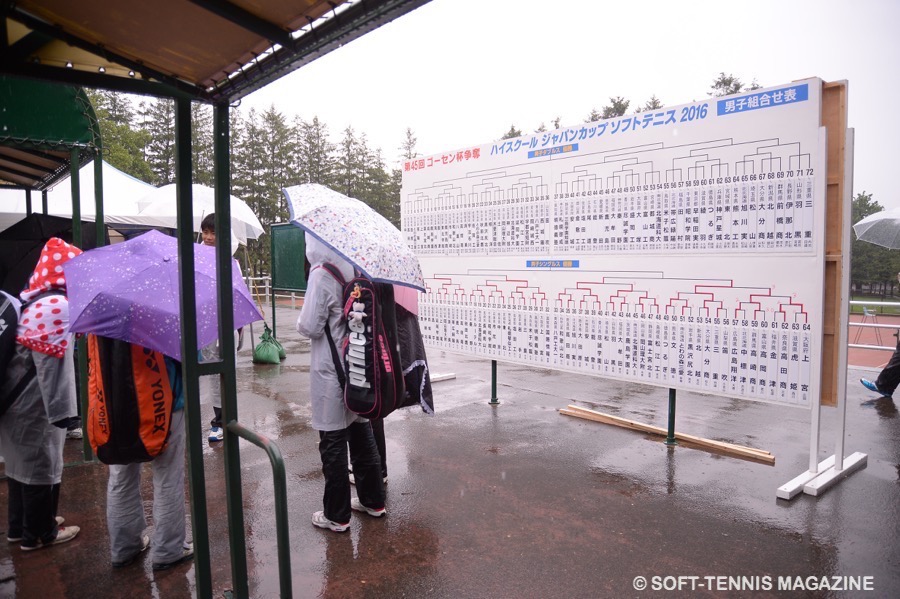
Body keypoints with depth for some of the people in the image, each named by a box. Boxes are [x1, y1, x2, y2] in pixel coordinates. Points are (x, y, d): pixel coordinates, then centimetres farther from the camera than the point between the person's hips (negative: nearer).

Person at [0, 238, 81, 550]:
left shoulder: (28, 298, 10)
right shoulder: (57, 305, -19)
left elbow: (27, 352, 16)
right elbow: (52, 362, -25)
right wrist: (61, 408, -24)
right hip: (36, 405, -9)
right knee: (42, 467, 5)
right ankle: (39, 533, 19)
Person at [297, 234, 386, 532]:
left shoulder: (322, 274, -16)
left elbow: (310, 327, -16)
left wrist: (301, 322, 4)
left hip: (330, 372, -7)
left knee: (333, 441, 4)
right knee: (362, 433, 18)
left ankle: (336, 515, 16)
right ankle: (373, 500, 30)